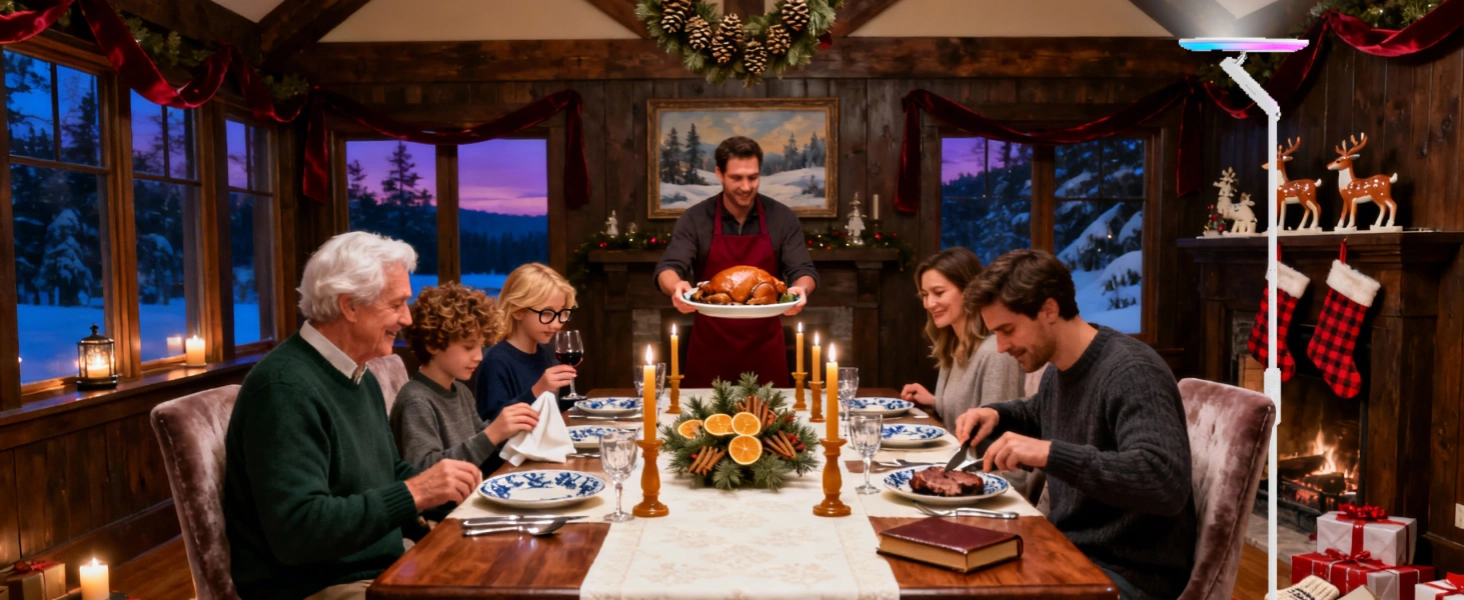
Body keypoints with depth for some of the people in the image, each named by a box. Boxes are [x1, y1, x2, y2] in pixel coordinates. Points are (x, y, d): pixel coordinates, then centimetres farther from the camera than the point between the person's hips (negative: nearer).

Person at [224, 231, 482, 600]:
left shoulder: (360, 376, 10)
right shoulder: (286, 386, -21)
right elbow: (296, 530, -28)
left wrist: (450, 488, 3)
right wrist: (413, 494, -28)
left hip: (383, 568, 9)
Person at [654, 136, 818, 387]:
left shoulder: (783, 218, -1)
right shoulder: (695, 219, -4)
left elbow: (802, 271, -4)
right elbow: (668, 268, -11)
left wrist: (800, 289, -28)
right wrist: (676, 287, -34)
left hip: (764, 344, 1)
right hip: (710, 345, 0)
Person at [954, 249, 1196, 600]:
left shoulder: (1131, 372, -22)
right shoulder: (1058, 367, 5)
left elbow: (1167, 484, -35)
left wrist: (1049, 453, -38)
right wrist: (996, 415, 7)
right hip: (1070, 549, 8)